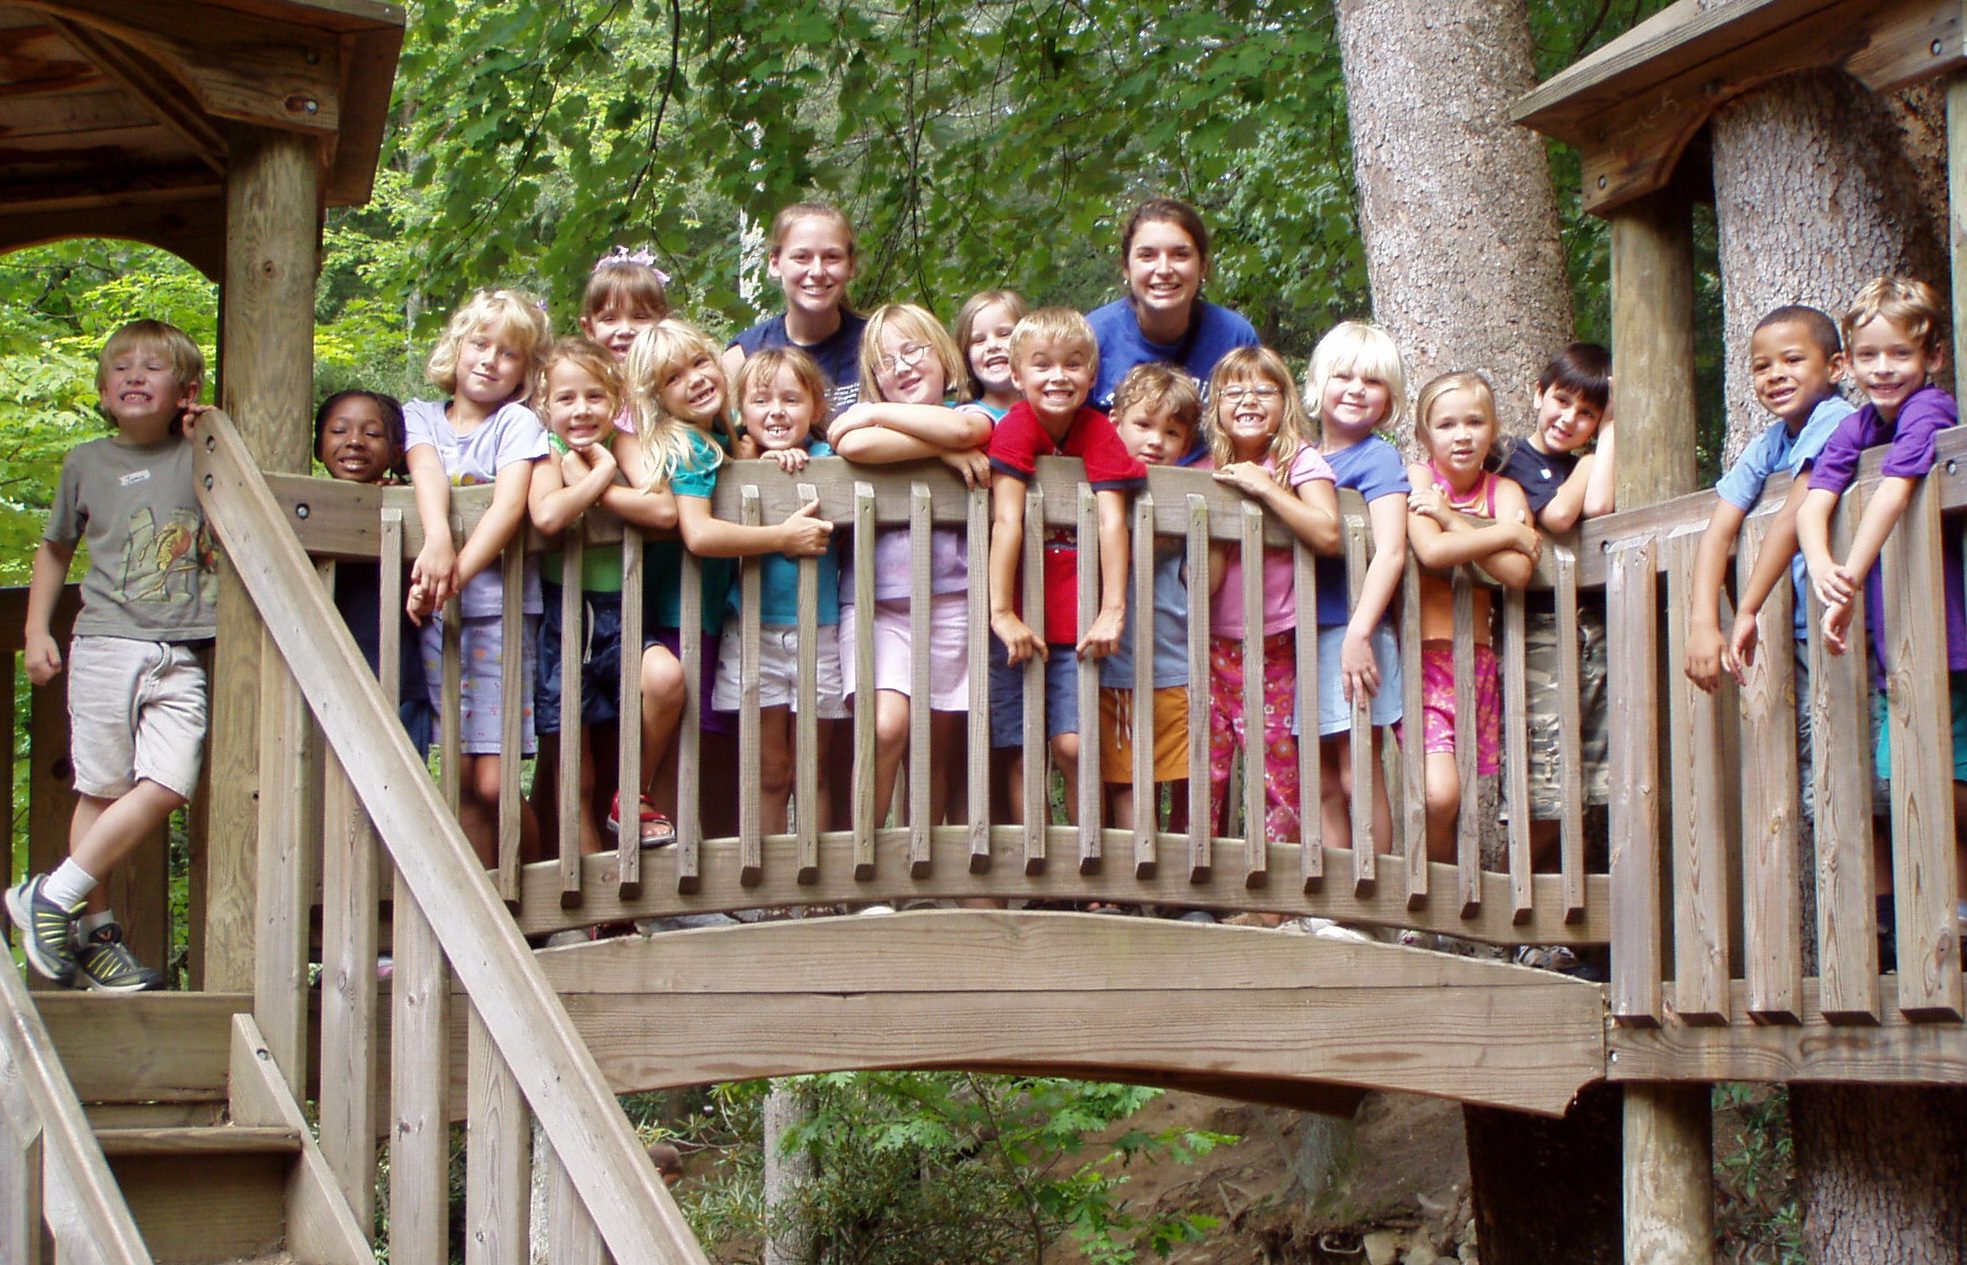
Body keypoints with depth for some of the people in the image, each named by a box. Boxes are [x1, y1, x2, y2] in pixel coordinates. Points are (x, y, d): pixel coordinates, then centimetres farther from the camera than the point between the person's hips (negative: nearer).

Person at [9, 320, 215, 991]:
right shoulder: (87, 463, 10)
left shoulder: (202, 456, 9)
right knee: (101, 789, -2)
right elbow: (54, 547, 21)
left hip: (181, 655, 1)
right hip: (107, 641, -1)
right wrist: (36, 631, 13)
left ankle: (55, 896, -1)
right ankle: (94, 932, 7)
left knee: (168, 785, -12)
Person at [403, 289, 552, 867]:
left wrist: (459, 571, -29)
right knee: (460, 777, 2)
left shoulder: (518, 423, 2)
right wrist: (436, 540, -31)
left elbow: (509, 505, -14)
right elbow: (428, 473, -10)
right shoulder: (421, 416, 11)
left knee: (493, 782, -8)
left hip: (499, 607, -3)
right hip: (438, 614, 3)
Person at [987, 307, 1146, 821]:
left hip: (1076, 623, 1)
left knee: (1073, 746, -9)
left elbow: (1112, 522, -10)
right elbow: (1006, 521, -16)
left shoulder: (1098, 432, -1)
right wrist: (1001, 613, -22)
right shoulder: (1016, 427, -8)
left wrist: (1112, 611, -20)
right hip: (1020, 623, -1)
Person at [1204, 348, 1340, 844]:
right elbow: (1203, 580, -1)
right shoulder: (1209, 470, 8)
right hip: (1214, 645, 3)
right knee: (1205, 769, 0)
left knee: (1278, 773, -3)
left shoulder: (1299, 460, -1)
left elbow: (1328, 534, -20)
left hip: (1275, 647, -3)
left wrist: (1264, 487, -18)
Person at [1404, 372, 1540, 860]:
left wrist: (1451, 519, -11)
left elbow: (1516, 572, -11)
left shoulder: (1504, 491, 8)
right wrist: (1508, 533, -10)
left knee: (1456, 799, -1)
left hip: (1476, 659, 3)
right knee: (1439, 795, -19)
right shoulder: (1418, 475, 0)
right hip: (1421, 655, -3)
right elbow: (1430, 551, -19)